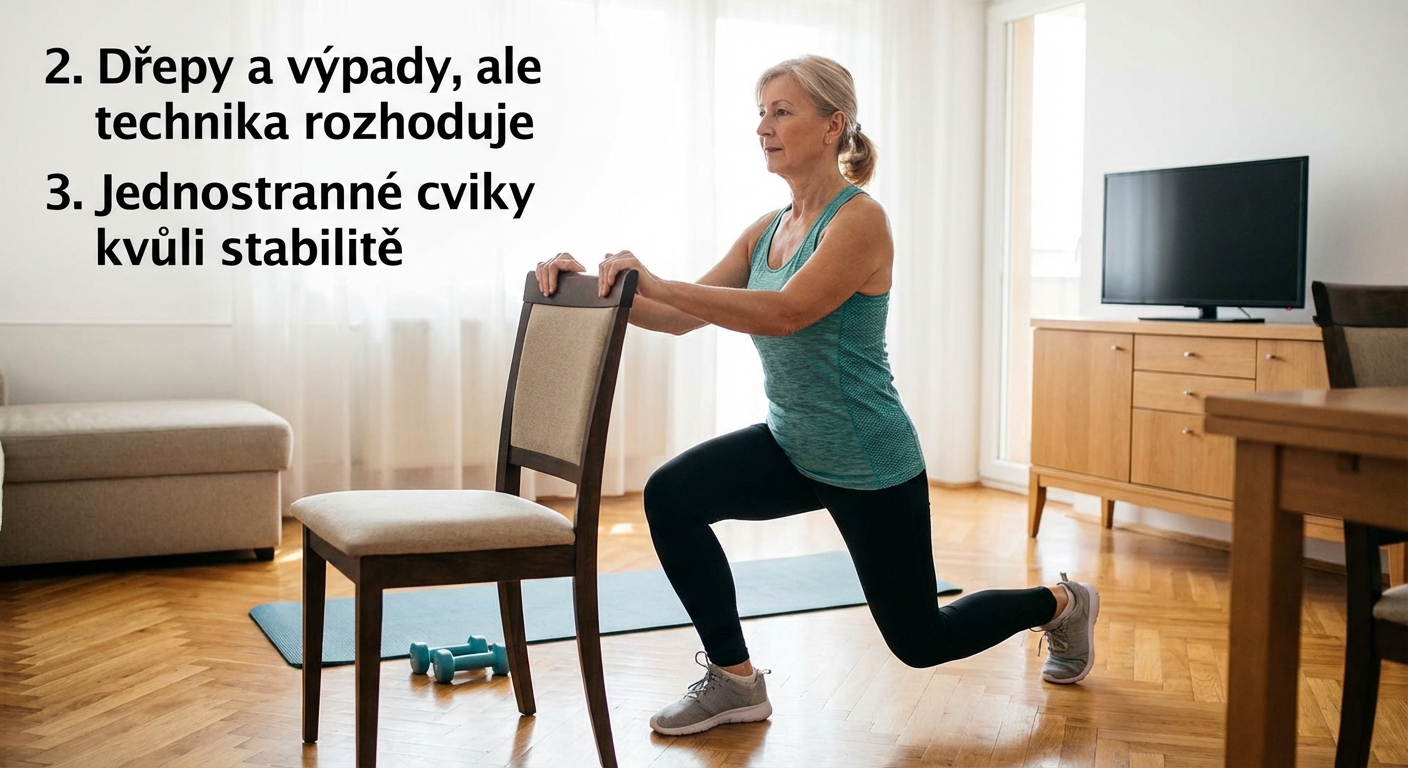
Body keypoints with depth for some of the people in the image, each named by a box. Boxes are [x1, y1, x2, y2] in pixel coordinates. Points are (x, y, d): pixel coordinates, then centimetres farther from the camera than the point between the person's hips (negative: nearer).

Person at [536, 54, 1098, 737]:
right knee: (670, 496, -18)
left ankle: (1062, 603, 37)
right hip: (791, 446, 7)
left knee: (919, 641, 9)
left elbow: (786, 312, -35)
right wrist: (596, 287, -16)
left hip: (869, 461, -7)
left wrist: (656, 283, -41)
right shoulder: (766, 229, 4)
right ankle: (734, 680, -3)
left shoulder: (859, 219, -20)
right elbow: (685, 317, -1)